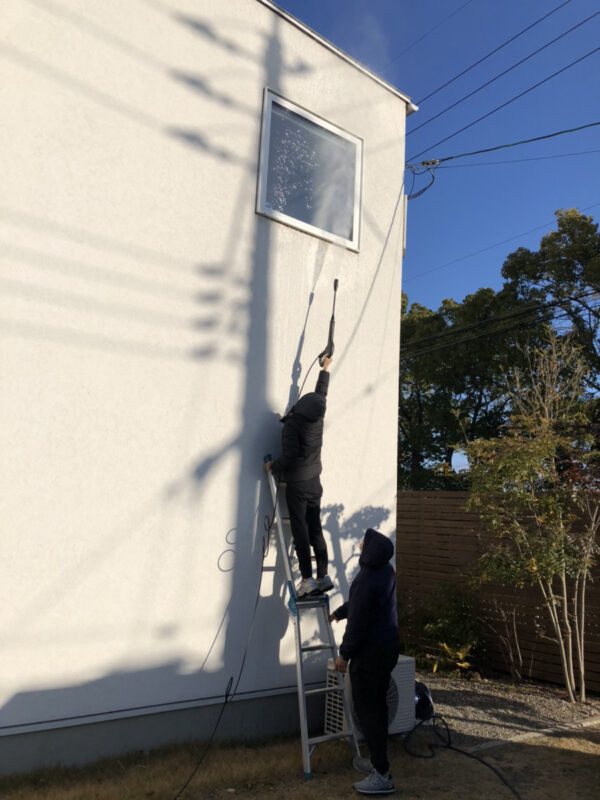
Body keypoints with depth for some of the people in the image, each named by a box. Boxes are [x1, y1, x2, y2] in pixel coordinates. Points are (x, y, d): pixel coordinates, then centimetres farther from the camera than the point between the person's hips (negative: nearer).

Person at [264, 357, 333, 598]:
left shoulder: (292, 424, -19)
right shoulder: (317, 418, -1)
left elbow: (290, 456, -23)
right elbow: (322, 393, 17)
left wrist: (272, 466, -5)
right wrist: (325, 370, 30)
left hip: (297, 485, -6)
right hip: (315, 482, 6)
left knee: (300, 531, -3)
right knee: (316, 530, 10)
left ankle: (307, 578, -3)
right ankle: (323, 576, 12)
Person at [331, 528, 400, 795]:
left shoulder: (367, 581, -27)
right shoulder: (385, 570, 3)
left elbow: (357, 622, -22)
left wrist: (344, 654, -10)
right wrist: (339, 612, 31)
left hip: (370, 652, -9)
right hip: (388, 647, 9)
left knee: (367, 708, 0)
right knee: (377, 704, 19)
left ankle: (383, 775, 6)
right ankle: (378, 760, 32)